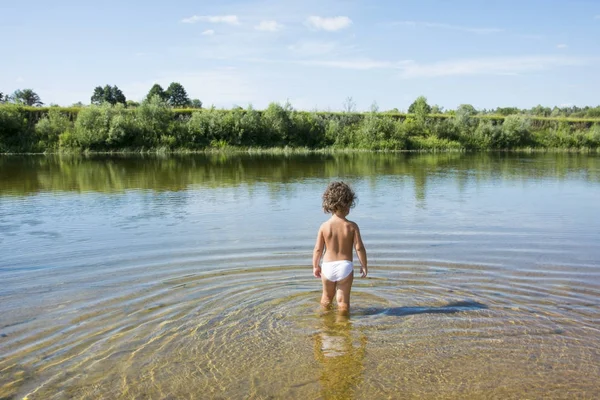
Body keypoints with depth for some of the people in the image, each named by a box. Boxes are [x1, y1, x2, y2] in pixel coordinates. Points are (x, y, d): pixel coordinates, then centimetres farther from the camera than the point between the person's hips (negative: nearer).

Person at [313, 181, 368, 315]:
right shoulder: (352, 226, -10)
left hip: (328, 266, 2)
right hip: (345, 266, -2)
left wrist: (315, 266, 11)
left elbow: (318, 249, -3)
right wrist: (364, 266, 3)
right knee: (343, 300, 9)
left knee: (327, 297, 23)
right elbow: (359, 247, -10)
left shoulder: (324, 226, -7)